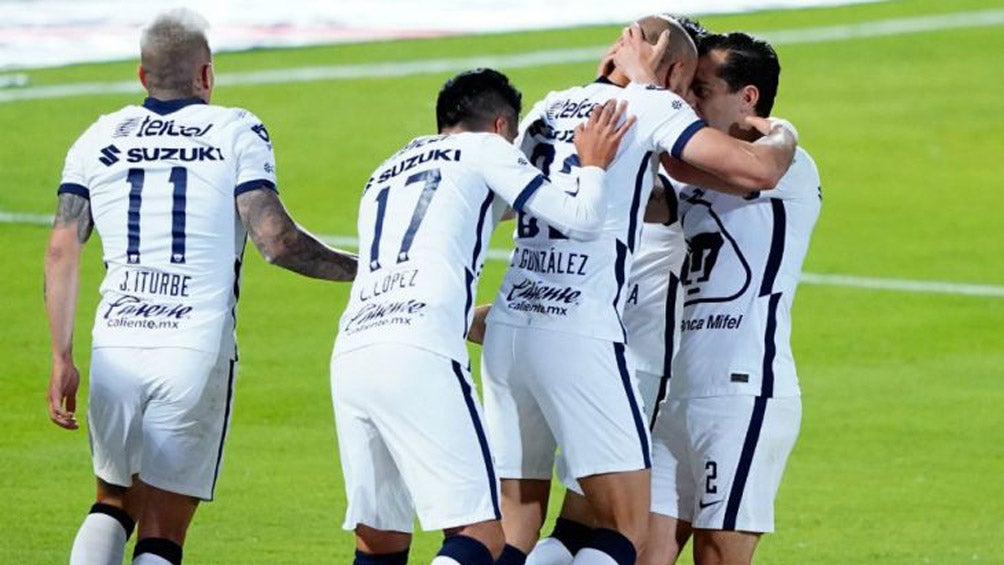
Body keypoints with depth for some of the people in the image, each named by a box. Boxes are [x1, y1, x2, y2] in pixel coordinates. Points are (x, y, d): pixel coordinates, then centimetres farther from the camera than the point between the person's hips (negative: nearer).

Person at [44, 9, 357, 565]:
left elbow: (62, 252, 4)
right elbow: (275, 241, -8)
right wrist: (359, 268, 7)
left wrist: (62, 359, 6)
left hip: (116, 349, 3)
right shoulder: (237, 133, 2)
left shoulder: (98, 140, 10)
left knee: (113, 504, 21)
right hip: (198, 352, -3)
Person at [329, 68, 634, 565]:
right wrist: (593, 163, 27)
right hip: (419, 357, -7)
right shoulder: (484, 150, 14)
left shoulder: (384, 175, 33)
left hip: (349, 355, 7)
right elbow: (581, 220, 9)